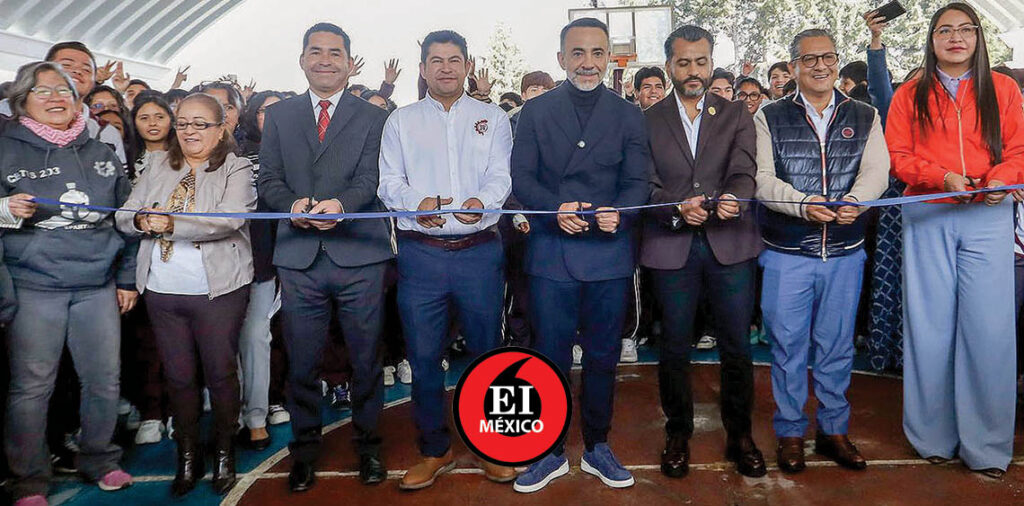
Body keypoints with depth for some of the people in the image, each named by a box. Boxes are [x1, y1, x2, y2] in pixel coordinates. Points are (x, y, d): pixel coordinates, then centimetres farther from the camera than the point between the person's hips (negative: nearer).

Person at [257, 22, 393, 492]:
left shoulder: (373, 117, 6)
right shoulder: (279, 115, 13)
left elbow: (371, 179, -5)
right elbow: (268, 180, 7)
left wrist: (341, 203, -25)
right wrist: (293, 203, -14)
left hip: (359, 256, -1)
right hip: (299, 257, 2)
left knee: (365, 358, 9)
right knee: (301, 361, 8)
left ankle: (367, 443, 26)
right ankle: (304, 448, 25)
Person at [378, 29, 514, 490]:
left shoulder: (493, 118, 11)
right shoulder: (400, 121, 12)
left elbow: (501, 176, 1)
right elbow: (389, 181, 5)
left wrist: (481, 201, -21)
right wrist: (416, 202, -16)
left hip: (480, 249, 0)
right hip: (420, 251, 1)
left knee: (486, 351, 6)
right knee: (423, 356, 5)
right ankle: (434, 449, 22)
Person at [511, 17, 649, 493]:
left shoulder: (628, 114, 9)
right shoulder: (535, 111, 7)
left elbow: (637, 181, 2)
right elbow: (521, 177, 0)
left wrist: (618, 212, -20)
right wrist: (555, 209, -19)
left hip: (609, 251, 1)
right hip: (551, 251, -1)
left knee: (603, 356, 11)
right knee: (550, 356, 5)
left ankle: (597, 446, 28)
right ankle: (551, 451, 21)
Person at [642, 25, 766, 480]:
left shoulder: (736, 115, 9)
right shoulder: (648, 121, 6)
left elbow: (744, 173, -4)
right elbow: (646, 184, -2)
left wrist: (734, 199, -26)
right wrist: (677, 208, -21)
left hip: (730, 242, 1)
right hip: (671, 245, 0)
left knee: (736, 346, 7)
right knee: (675, 347, 9)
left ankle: (740, 434, 26)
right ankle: (678, 433, 27)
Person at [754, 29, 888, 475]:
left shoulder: (865, 117, 9)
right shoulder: (771, 117, 3)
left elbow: (876, 170, -3)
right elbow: (762, 178, -6)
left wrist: (856, 200, -24)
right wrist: (802, 204, -23)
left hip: (845, 252, 2)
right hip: (787, 252, -2)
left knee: (837, 345, 11)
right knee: (788, 344, 5)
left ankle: (833, 430, 27)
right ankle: (790, 433, 19)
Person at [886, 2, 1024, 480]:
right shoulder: (910, 95, 10)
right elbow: (898, 156, 3)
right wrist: (943, 176, -13)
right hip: (927, 217, 0)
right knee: (930, 327, 2)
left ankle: (986, 444, 8)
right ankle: (934, 435, 15)